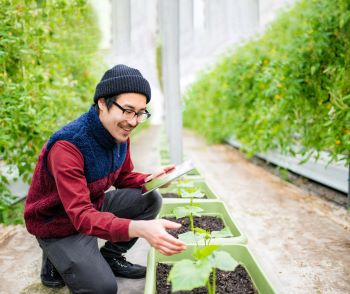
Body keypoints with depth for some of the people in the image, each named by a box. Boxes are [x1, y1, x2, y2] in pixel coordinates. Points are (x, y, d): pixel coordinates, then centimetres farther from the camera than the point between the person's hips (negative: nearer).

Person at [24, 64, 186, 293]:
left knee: (151, 198, -4)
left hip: (93, 206, 7)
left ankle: (110, 256, 9)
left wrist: (149, 180, -17)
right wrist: (139, 228, -56)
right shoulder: (67, 146, -34)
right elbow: (81, 215, -40)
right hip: (58, 224, -7)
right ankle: (56, 261, 8)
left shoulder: (119, 134, -10)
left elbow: (123, 178, 6)